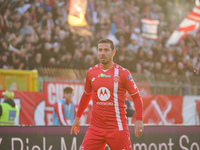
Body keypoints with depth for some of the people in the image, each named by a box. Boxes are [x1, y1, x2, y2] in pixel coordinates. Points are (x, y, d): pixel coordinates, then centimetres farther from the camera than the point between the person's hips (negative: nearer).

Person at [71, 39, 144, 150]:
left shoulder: (122, 73, -4)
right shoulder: (91, 72, 7)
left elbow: (136, 97, 0)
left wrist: (139, 120, -10)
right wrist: (77, 117, 25)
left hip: (117, 127, -3)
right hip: (95, 127, 3)